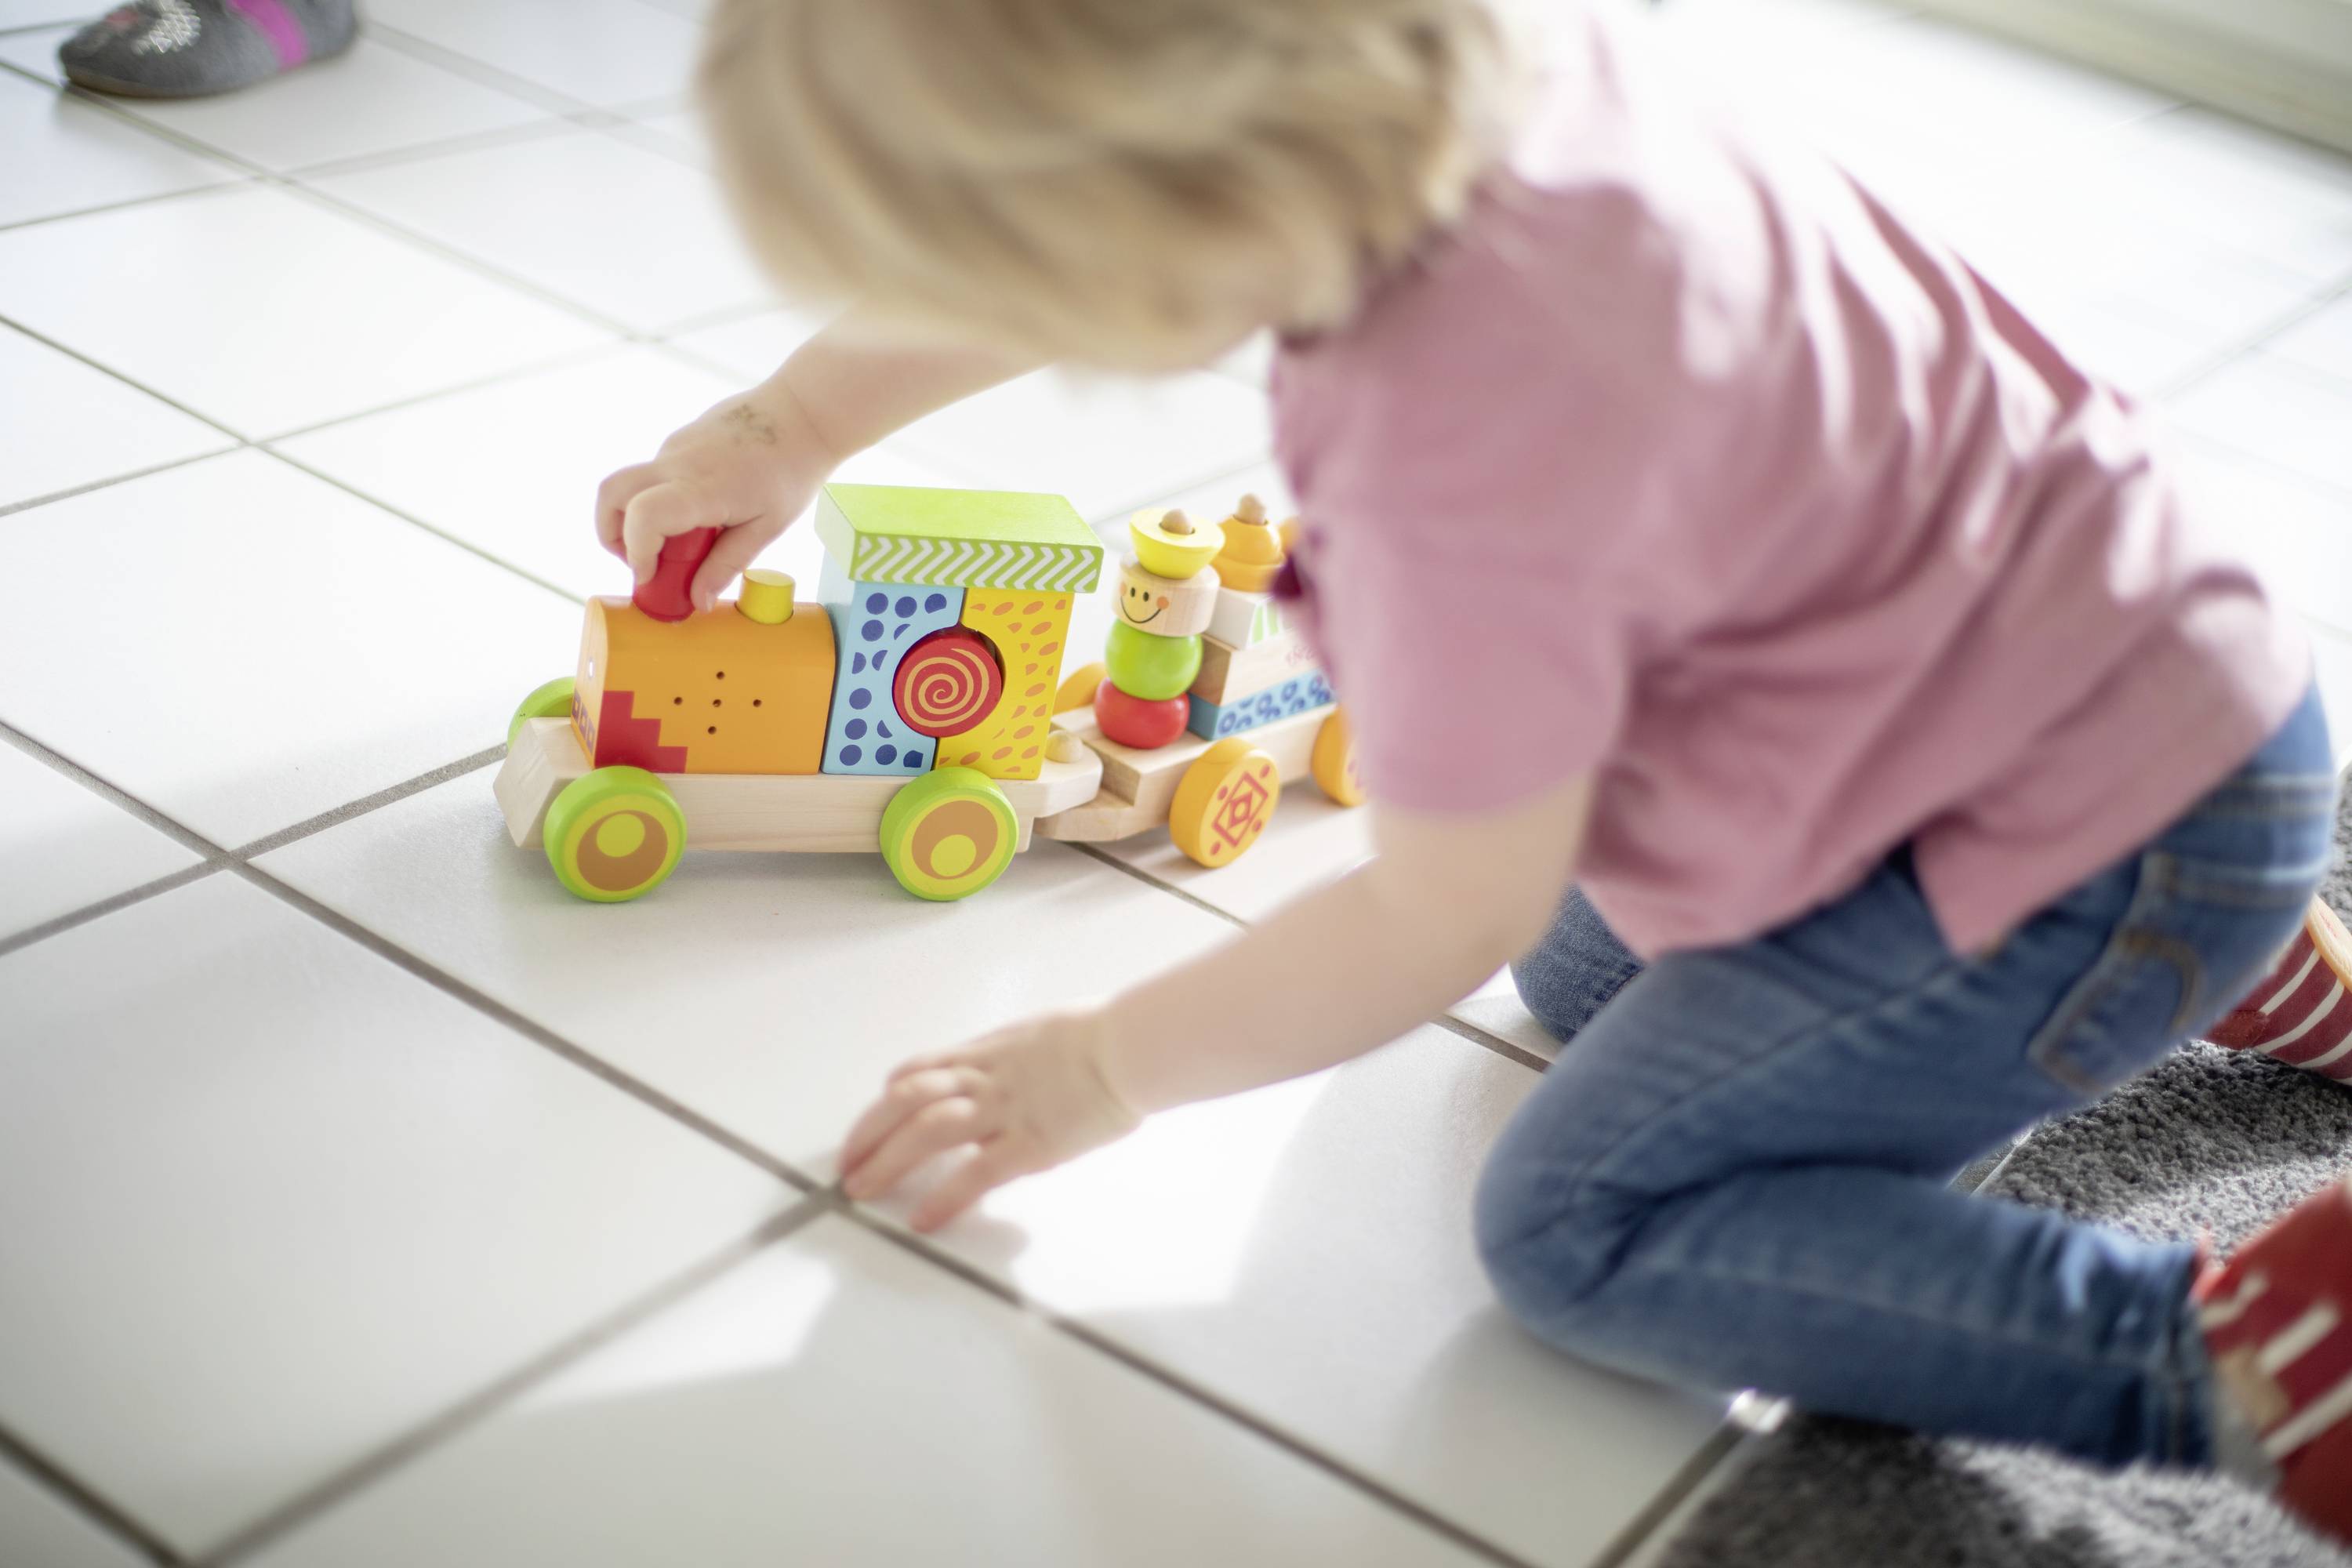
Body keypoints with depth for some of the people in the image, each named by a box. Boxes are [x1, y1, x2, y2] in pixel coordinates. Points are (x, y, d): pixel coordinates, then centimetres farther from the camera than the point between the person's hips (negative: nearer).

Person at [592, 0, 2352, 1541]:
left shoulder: (1458, 466, -37)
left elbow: (1450, 920, -19)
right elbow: (1042, 239, 6)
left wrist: (1097, 1069, -6)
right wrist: (792, 423, 15)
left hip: (2127, 817, -8)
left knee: (1578, 1225, -6)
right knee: (1584, 974, 23)